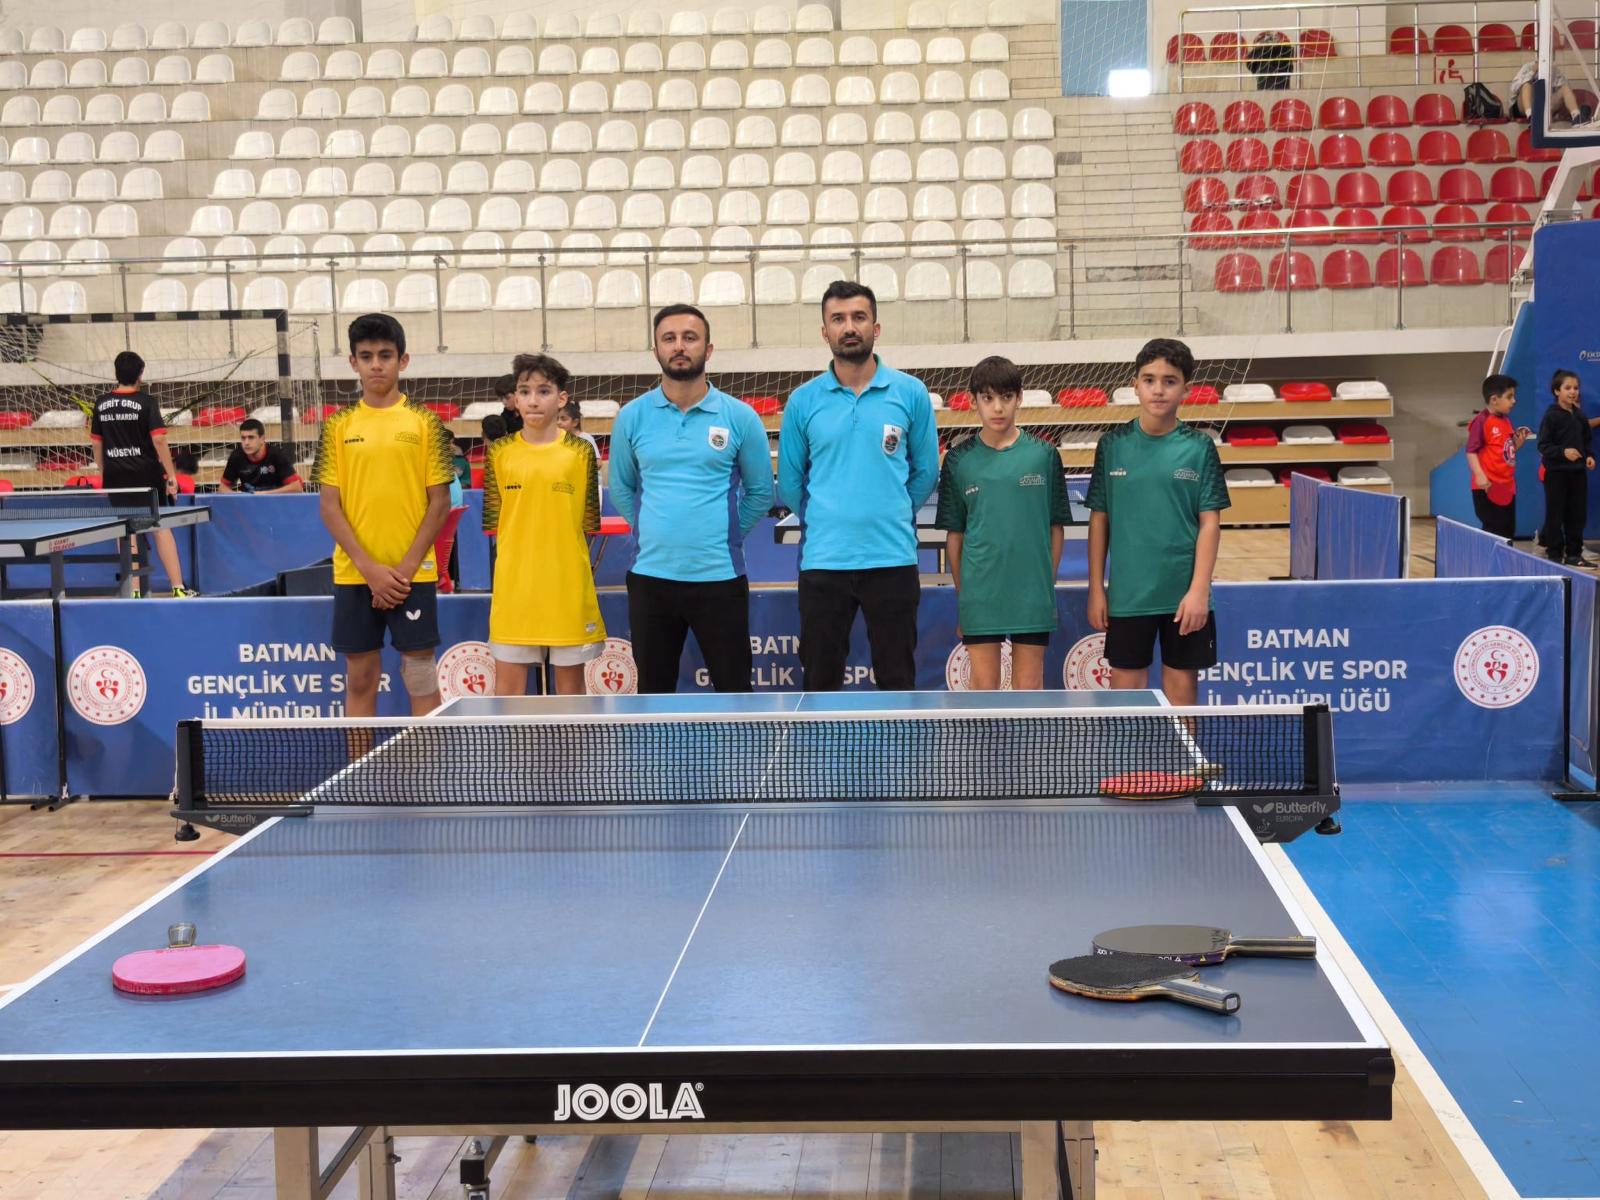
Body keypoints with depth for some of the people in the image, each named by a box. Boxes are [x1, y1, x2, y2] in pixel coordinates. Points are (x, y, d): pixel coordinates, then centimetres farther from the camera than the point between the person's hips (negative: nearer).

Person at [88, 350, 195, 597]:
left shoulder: (102, 403, 5)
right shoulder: (146, 401, -7)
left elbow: (96, 442, 10)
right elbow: (158, 439, -12)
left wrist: (103, 472, 20)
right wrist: (171, 474, -9)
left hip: (115, 475, 3)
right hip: (146, 474, -3)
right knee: (160, 529, 4)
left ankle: (133, 591, 5)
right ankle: (177, 588, 3)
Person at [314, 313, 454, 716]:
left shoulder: (424, 422, 1)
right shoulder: (338, 425, 5)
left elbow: (439, 501, -1)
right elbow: (329, 505, 2)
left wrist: (405, 568, -9)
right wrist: (369, 567, -9)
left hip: (412, 574, -2)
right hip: (354, 574, 2)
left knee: (420, 678, 1)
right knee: (359, 679, 7)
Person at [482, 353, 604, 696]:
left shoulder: (581, 452, 0)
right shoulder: (499, 452, 3)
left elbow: (588, 521, 4)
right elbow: (494, 520, 8)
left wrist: (565, 563, 1)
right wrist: (519, 561, 3)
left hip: (568, 587, -1)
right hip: (513, 586, 1)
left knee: (571, 682, 8)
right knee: (507, 684, 3)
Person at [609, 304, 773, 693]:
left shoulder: (740, 417, -1)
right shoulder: (631, 417, 4)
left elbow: (760, 491, 7)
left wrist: (726, 534, 4)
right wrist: (653, 533, 9)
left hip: (720, 577, -2)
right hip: (650, 576, 2)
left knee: (734, 690, 2)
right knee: (653, 691, 10)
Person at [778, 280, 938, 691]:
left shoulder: (911, 393, 1)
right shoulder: (803, 401, 3)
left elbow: (925, 472, 9)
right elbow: (790, 483, 10)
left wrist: (890, 517, 12)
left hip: (892, 560, -1)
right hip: (823, 561, 1)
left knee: (897, 679, 6)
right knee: (820, 680, 7)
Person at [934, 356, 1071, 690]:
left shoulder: (1044, 455, 2)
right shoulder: (959, 460, 4)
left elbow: (1056, 528, 6)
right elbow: (954, 536, 7)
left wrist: (1048, 586, 2)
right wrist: (962, 597, 4)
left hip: (1033, 595, 0)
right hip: (979, 596, 0)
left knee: (1029, 688, 4)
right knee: (983, 688, 3)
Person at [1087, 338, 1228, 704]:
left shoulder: (1199, 447, -1)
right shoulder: (1113, 445, 3)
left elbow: (1210, 523, -3)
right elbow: (1099, 519, 6)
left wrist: (1199, 590, -11)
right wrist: (1096, 588, 3)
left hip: (1184, 596, -1)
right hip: (1126, 594, 1)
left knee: (1181, 688, 6)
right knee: (1125, 688, 5)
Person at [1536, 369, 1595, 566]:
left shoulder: (1580, 416, 8)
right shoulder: (1551, 416, -10)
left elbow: (1586, 441, 18)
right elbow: (1543, 445, -12)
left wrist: (1589, 456, 1)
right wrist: (1563, 452, -24)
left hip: (1577, 472, 6)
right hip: (1556, 472, -6)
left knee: (1577, 514, 9)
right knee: (1555, 515, 0)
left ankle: (1574, 553, 18)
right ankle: (1554, 555, 8)